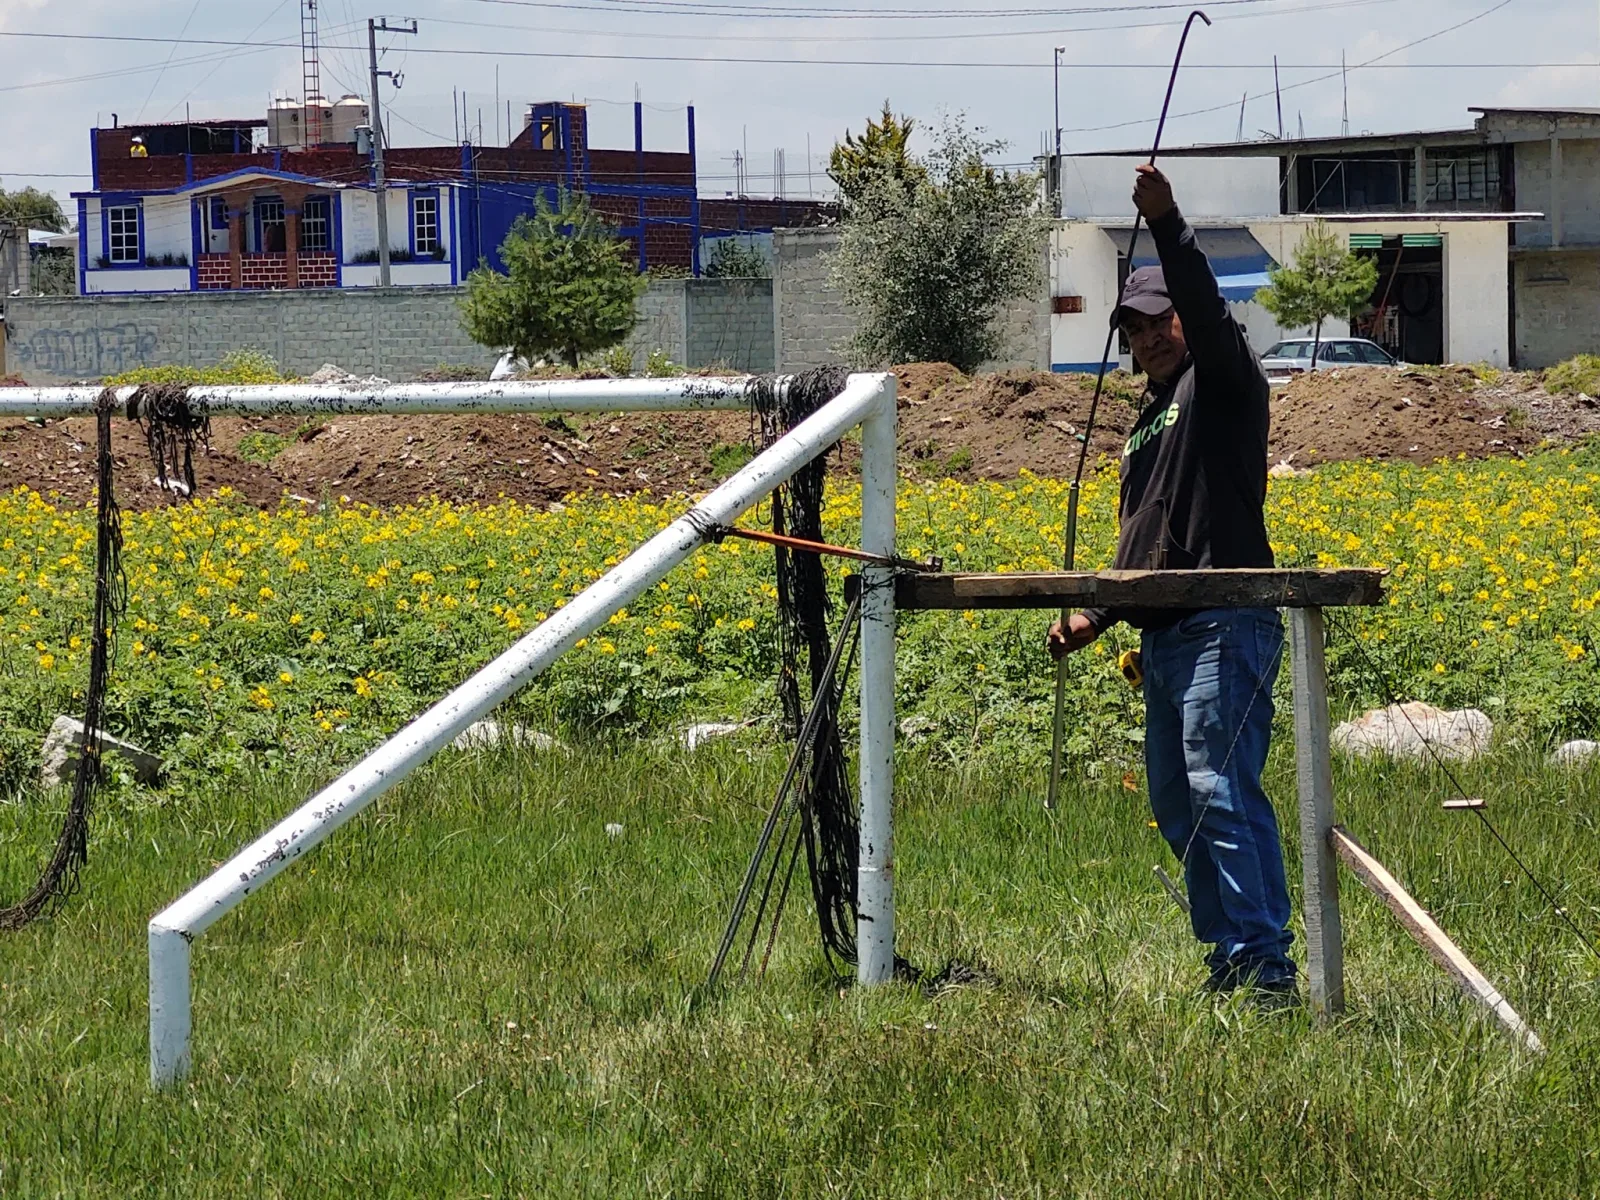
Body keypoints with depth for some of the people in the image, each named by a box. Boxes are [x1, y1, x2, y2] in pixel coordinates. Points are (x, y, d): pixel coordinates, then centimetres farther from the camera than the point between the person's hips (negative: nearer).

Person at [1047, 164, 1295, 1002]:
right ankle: (1228, 962, 15)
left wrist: (1167, 224, -32)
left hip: (1224, 626, -10)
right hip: (1163, 636, 10)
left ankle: (1267, 967, -19)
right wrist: (1096, 615, 19)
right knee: (1175, 804, 10)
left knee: (1222, 790, -17)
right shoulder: (1152, 417, 25)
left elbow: (1207, 309, -21)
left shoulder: (1222, 382, 0)